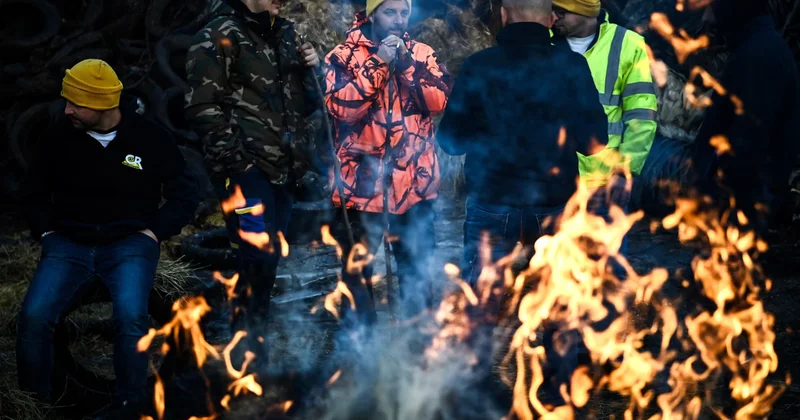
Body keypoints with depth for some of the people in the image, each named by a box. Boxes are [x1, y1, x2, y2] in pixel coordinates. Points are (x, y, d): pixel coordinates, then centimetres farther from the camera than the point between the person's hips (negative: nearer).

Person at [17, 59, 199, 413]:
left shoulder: (150, 137, -1)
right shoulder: (60, 136, 4)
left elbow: (184, 195, 5)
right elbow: (35, 190, 18)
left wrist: (152, 233, -6)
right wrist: (46, 232, 4)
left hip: (129, 242, -2)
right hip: (69, 243, 2)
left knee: (131, 316, -32)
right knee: (33, 315, -24)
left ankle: (129, 407, -16)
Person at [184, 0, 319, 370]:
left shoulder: (283, 35, 17)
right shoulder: (219, 36, -5)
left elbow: (302, 105, 23)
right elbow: (203, 106, -12)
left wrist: (309, 71, 4)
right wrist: (236, 157, -16)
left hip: (281, 169, 7)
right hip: (246, 169, -7)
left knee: (268, 258, 10)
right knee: (258, 256, -14)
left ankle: (254, 344, 20)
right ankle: (247, 353, -6)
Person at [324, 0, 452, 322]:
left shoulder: (422, 54, 7)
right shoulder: (344, 55, -2)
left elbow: (438, 100, -6)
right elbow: (341, 107, -16)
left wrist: (406, 63, -15)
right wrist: (378, 63, -18)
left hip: (414, 181, 2)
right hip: (362, 181, -2)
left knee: (417, 267, 13)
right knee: (357, 268, 9)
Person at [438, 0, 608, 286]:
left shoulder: (478, 66, -4)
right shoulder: (571, 66, -4)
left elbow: (452, 141, 0)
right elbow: (594, 141, -2)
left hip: (492, 203, -1)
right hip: (554, 204, 1)